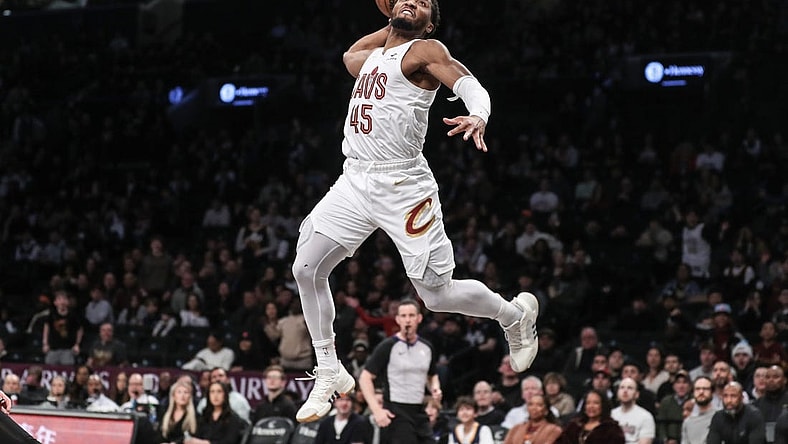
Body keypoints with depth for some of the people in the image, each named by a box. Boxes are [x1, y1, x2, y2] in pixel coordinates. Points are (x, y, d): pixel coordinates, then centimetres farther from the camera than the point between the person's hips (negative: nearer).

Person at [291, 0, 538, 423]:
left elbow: (468, 83, -19)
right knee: (306, 270, -2)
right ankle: (329, 374, 11)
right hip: (355, 180, 7)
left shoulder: (425, 51, -3)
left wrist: (479, 116, -41)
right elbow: (350, 56, 43)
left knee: (438, 295, -4)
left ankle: (516, 313, 24)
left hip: (402, 187, -7)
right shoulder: (373, 56, 19)